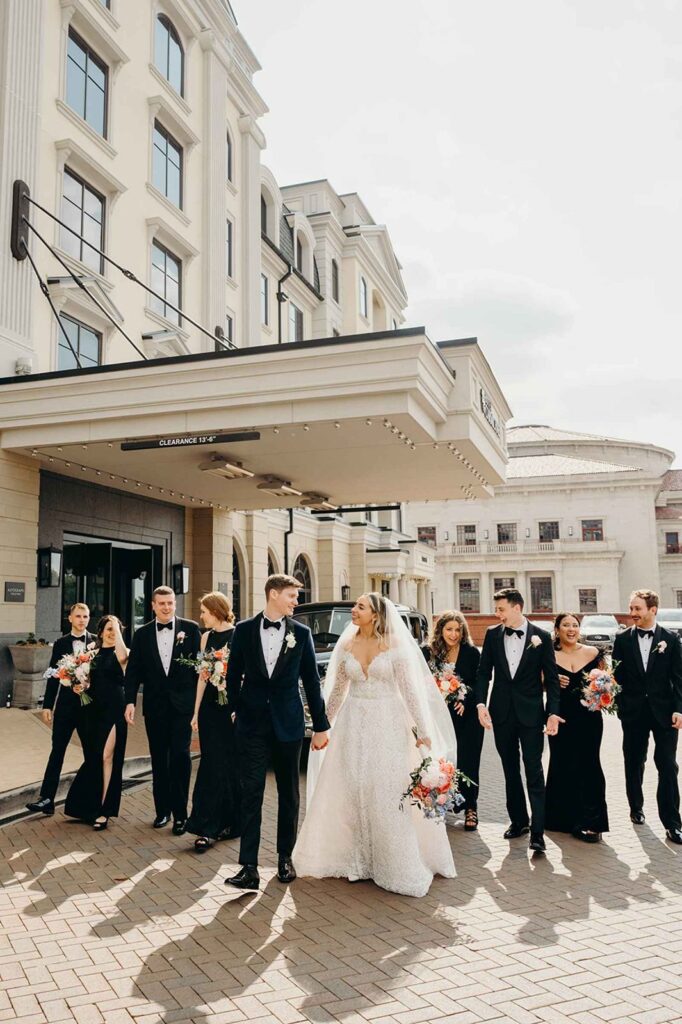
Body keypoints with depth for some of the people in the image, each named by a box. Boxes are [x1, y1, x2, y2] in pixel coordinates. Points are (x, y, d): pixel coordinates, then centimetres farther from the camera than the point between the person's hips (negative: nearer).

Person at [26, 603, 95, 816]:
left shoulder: (97, 642, -3)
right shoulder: (60, 643, 4)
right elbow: (53, 676, 5)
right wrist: (47, 706, 2)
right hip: (65, 705, 1)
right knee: (57, 751, 3)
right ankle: (47, 798, 6)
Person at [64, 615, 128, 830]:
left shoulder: (122, 653, -3)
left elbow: (122, 657, -29)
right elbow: (87, 680, 20)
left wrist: (118, 629, -21)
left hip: (113, 709, -5)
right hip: (93, 709, 5)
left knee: (107, 756, -5)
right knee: (93, 757, 11)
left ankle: (103, 810, 3)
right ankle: (89, 805, 27)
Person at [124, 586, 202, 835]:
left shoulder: (190, 628, -1)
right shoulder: (142, 634, 7)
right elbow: (133, 670, 5)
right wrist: (130, 701, -4)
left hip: (182, 702, -3)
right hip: (155, 704, 3)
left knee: (180, 755, -6)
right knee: (159, 758, 10)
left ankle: (180, 812, 4)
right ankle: (162, 809, 22)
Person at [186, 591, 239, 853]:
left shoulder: (239, 635, -7)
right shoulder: (206, 637, 10)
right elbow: (202, 676, 12)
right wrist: (196, 712, 12)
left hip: (233, 706, -4)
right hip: (210, 706, 4)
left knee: (231, 765, 6)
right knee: (212, 765, 3)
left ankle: (231, 822, 21)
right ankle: (208, 828, 6)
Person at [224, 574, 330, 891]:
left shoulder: (301, 633, 0)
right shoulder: (244, 629, -1)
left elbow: (311, 681, 2)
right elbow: (234, 674, 8)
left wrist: (321, 725, 2)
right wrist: (235, 710, 8)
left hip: (289, 723, 1)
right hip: (252, 723, -1)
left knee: (289, 793, 12)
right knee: (251, 794, -3)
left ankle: (285, 856, 27)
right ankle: (249, 867, 1)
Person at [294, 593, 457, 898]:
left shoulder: (394, 645, -6)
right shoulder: (346, 645, 5)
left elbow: (410, 689, -7)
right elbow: (337, 689, 14)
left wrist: (422, 729, -10)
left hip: (387, 726, -3)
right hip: (353, 724, 3)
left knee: (388, 793, 0)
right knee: (353, 792, 7)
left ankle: (397, 862, 15)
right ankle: (357, 857, 21)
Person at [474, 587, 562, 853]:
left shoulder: (541, 637, -4)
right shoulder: (492, 635, 2)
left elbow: (551, 678, -2)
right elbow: (484, 672, 3)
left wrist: (553, 712, -8)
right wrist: (481, 704, -9)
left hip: (530, 713, -3)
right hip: (501, 713, 3)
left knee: (534, 772, -5)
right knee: (510, 771, 14)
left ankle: (537, 832, -2)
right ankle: (518, 820, 27)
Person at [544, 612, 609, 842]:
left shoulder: (593, 653, 4)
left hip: (589, 717, 0)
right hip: (561, 717, 0)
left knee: (588, 764, -2)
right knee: (563, 765, 4)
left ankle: (590, 821, 7)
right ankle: (563, 817, 19)